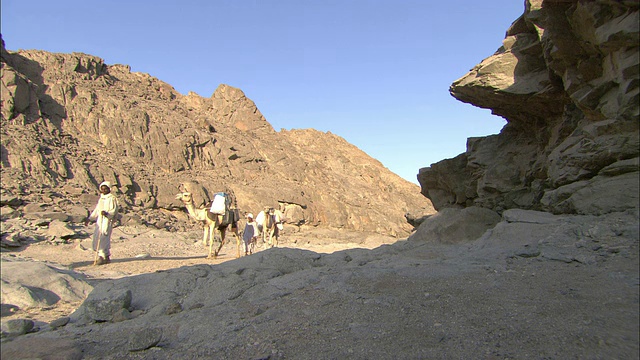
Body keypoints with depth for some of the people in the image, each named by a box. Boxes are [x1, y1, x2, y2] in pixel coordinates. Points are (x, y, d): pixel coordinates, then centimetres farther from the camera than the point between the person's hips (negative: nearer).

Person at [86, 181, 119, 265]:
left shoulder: (112, 198, -5)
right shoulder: (101, 198, 19)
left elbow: (114, 210, -13)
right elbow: (96, 210, 25)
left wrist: (107, 213, -31)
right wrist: (89, 219, 21)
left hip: (107, 221, -8)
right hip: (99, 221, 8)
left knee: (103, 239, -12)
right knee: (96, 238, 5)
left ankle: (105, 257, -7)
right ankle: (102, 256, 15)